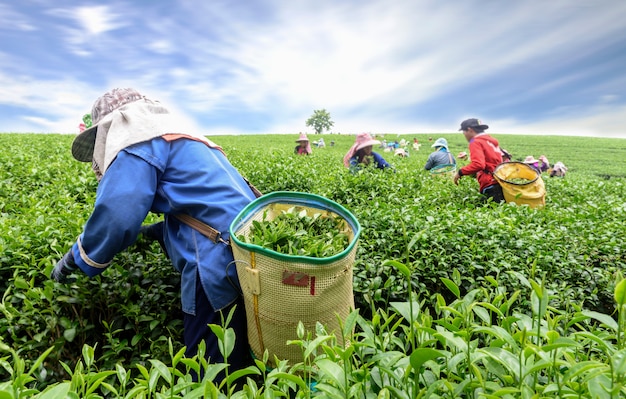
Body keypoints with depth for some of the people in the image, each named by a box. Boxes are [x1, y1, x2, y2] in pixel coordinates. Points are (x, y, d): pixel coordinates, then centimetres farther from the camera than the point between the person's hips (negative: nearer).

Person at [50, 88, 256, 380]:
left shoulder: (141, 143, 0)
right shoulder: (188, 140, 28)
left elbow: (115, 216, -13)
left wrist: (76, 260, 5)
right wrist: (156, 232, 36)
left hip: (222, 269, -10)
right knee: (238, 364, 21)